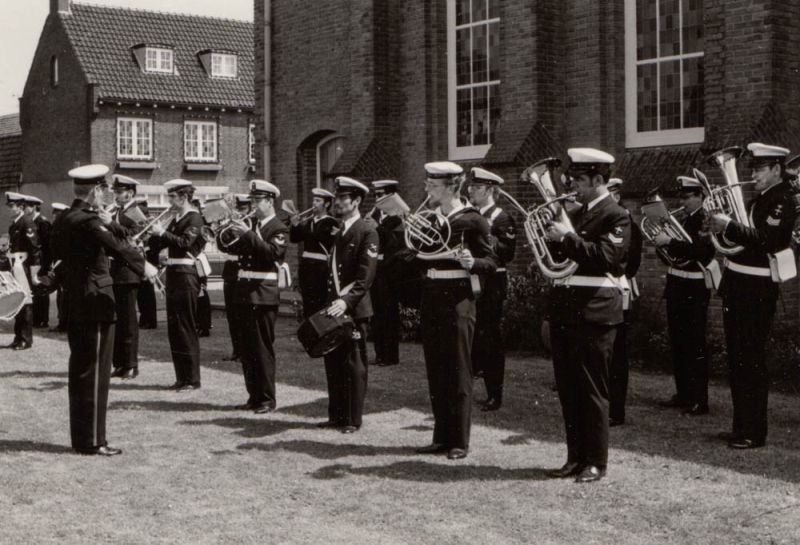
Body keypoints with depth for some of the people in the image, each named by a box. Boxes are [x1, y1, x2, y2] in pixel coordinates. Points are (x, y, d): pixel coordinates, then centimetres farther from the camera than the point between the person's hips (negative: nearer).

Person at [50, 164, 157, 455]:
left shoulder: (63, 219, 10)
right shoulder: (88, 221, -18)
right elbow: (117, 247, -29)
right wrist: (143, 265, -20)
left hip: (75, 305, 10)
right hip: (96, 304, -9)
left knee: (80, 371, 15)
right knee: (95, 373, -3)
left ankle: (80, 436, 22)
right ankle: (92, 441, 1)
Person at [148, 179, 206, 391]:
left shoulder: (194, 218, -7)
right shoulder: (176, 219, 17)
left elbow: (184, 243, -22)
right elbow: (158, 246, 15)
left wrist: (163, 232, -21)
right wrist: (156, 233, -3)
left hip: (186, 276, -8)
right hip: (172, 274, 8)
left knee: (186, 327, -5)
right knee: (174, 328, 10)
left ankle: (192, 379, 1)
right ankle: (181, 377, 17)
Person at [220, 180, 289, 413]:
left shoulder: (279, 229, -4)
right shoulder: (250, 225, 16)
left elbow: (272, 252, -22)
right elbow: (226, 247, 14)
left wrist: (248, 234, -25)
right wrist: (228, 232, -5)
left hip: (264, 295, -7)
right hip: (244, 292, 7)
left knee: (263, 348, -4)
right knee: (247, 348, 10)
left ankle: (267, 398, 2)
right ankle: (254, 395, 18)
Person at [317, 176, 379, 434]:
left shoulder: (367, 232, -8)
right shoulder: (339, 233, 18)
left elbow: (366, 275, -16)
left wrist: (347, 301, -24)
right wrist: (332, 300, 7)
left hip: (354, 308, -8)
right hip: (335, 306, 8)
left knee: (354, 366, -1)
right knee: (333, 362, 10)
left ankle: (353, 420, 5)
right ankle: (336, 415, 19)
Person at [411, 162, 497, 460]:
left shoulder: (472, 220, -6)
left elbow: (492, 263, -7)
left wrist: (471, 262, -26)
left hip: (457, 298, -7)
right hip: (431, 298, 7)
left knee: (458, 372, -2)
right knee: (436, 372, 10)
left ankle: (459, 441, 5)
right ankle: (441, 436, 19)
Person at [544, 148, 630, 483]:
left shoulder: (616, 216, -6)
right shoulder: (574, 215, 18)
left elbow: (605, 257, -20)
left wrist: (567, 237, -20)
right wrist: (550, 236, 2)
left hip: (594, 312, -8)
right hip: (564, 310, 8)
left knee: (592, 390, -2)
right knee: (568, 390, 10)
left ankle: (596, 462, 7)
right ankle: (576, 457, 20)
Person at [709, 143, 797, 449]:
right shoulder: (760, 199, 17)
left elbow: (764, 240, -25)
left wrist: (729, 226, -28)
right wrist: (722, 226, 0)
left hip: (755, 291, -9)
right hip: (738, 286, 9)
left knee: (751, 361, -5)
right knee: (738, 360, 13)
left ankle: (754, 433, 1)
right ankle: (741, 426, 21)